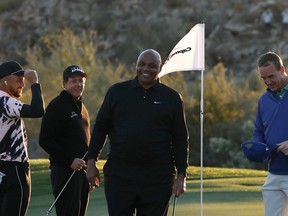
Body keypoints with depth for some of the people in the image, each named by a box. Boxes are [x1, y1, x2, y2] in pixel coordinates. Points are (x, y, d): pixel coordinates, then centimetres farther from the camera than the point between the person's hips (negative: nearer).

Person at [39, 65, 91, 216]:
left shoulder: (81, 107, 20)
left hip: (82, 170, 9)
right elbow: (45, 140, -14)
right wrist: (70, 161, -18)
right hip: (64, 170, -9)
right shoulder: (57, 106, -8)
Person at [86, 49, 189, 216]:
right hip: (119, 175, 0)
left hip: (157, 178, 0)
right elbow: (100, 128, 11)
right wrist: (91, 162, 4)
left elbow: (180, 139, 6)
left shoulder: (172, 98, 5)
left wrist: (182, 175, -1)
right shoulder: (117, 92, 7)